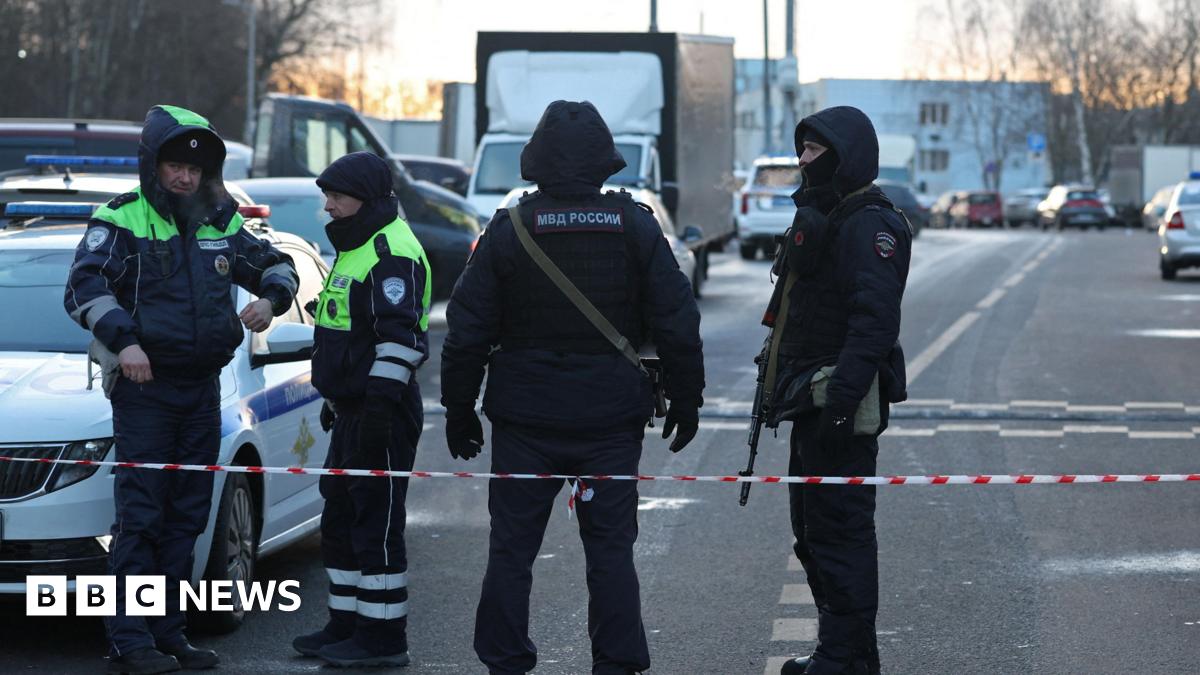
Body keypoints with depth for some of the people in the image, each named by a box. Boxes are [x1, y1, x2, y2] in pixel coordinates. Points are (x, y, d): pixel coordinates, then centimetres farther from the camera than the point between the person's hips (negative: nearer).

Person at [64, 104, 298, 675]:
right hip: (143, 386, -6)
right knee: (140, 515, -9)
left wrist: (272, 297, 1)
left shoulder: (221, 224, 12)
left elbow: (275, 265, 23)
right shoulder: (121, 221, -4)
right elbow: (84, 286, -14)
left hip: (201, 389, 6)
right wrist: (122, 340, -26)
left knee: (186, 516, 8)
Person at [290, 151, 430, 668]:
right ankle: (347, 625, 24)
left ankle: (383, 636, -1)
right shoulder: (356, 249, 19)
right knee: (340, 522, 16)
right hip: (352, 411, 11)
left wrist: (380, 402, -26)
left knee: (377, 525, -6)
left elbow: (400, 338, -23)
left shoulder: (393, 252, -16)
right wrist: (336, 398, 28)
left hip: (381, 414, -11)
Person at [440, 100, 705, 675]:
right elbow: (677, 324, -1)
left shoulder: (507, 230, -4)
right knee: (610, 547, 7)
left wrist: (459, 408, 8)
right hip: (612, 414, 1)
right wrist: (686, 401, 10)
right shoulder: (636, 227, -3)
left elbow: (467, 331, -2)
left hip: (525, 417, -1)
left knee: (511, 547, 8)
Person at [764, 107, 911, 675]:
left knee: (839, 531, -7)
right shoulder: (819, 217, 19)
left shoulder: (867, 224, -15)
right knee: (813, 528, 16)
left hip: (843, 405, -11)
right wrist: (782, 391, 23)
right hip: (812, 401, 11)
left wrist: (841, 398, -31)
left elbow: (875, 319, -25)